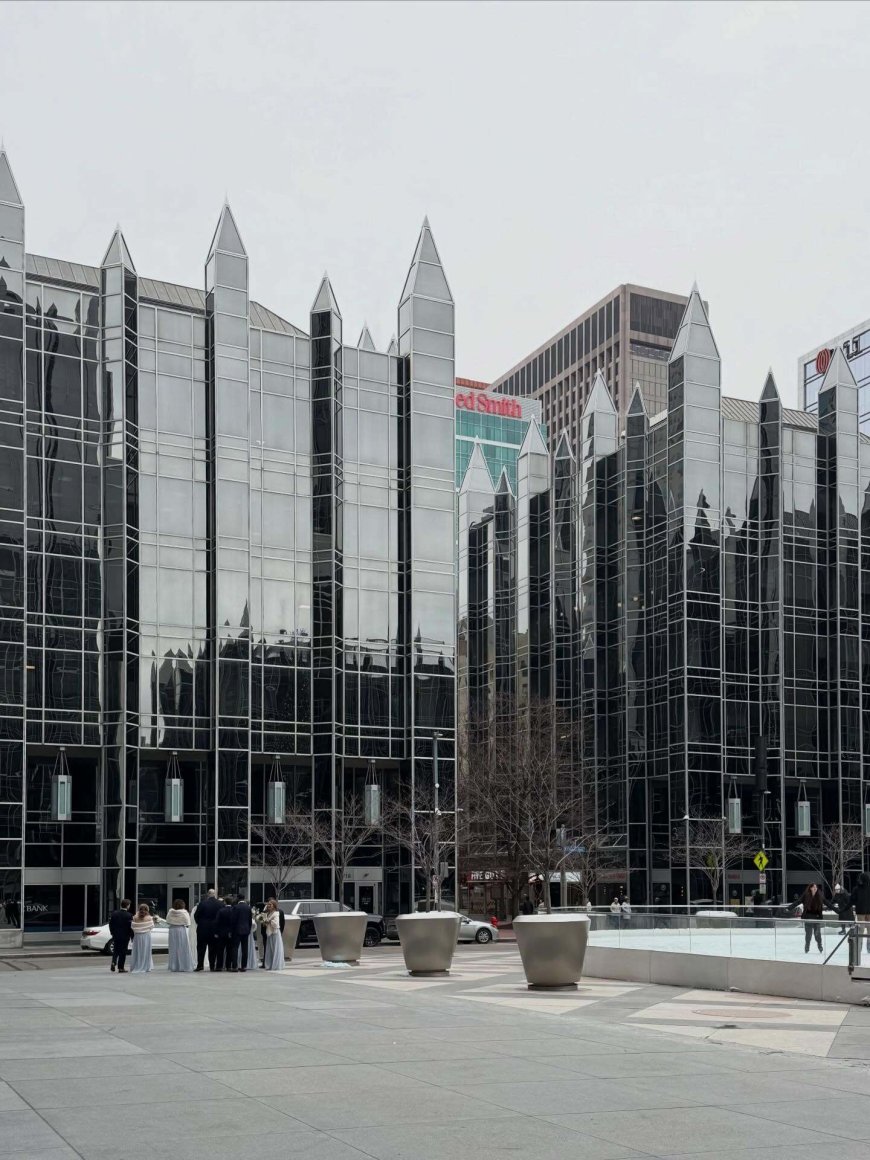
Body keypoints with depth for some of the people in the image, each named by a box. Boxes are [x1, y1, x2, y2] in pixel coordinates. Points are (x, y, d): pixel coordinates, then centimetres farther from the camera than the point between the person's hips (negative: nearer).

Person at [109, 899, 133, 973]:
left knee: (115, 951, 16)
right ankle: (121, 967, 7)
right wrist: (132, 936, -2)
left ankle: (113, 963, -5)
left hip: (116, 936, 4)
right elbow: (130, 927, -13)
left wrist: (112, 933, 16)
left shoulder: (114, 913, -1)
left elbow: (111, 924, 4)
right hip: (125, 936, -4)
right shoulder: (129, 915, -15)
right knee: (123, 952, 5)